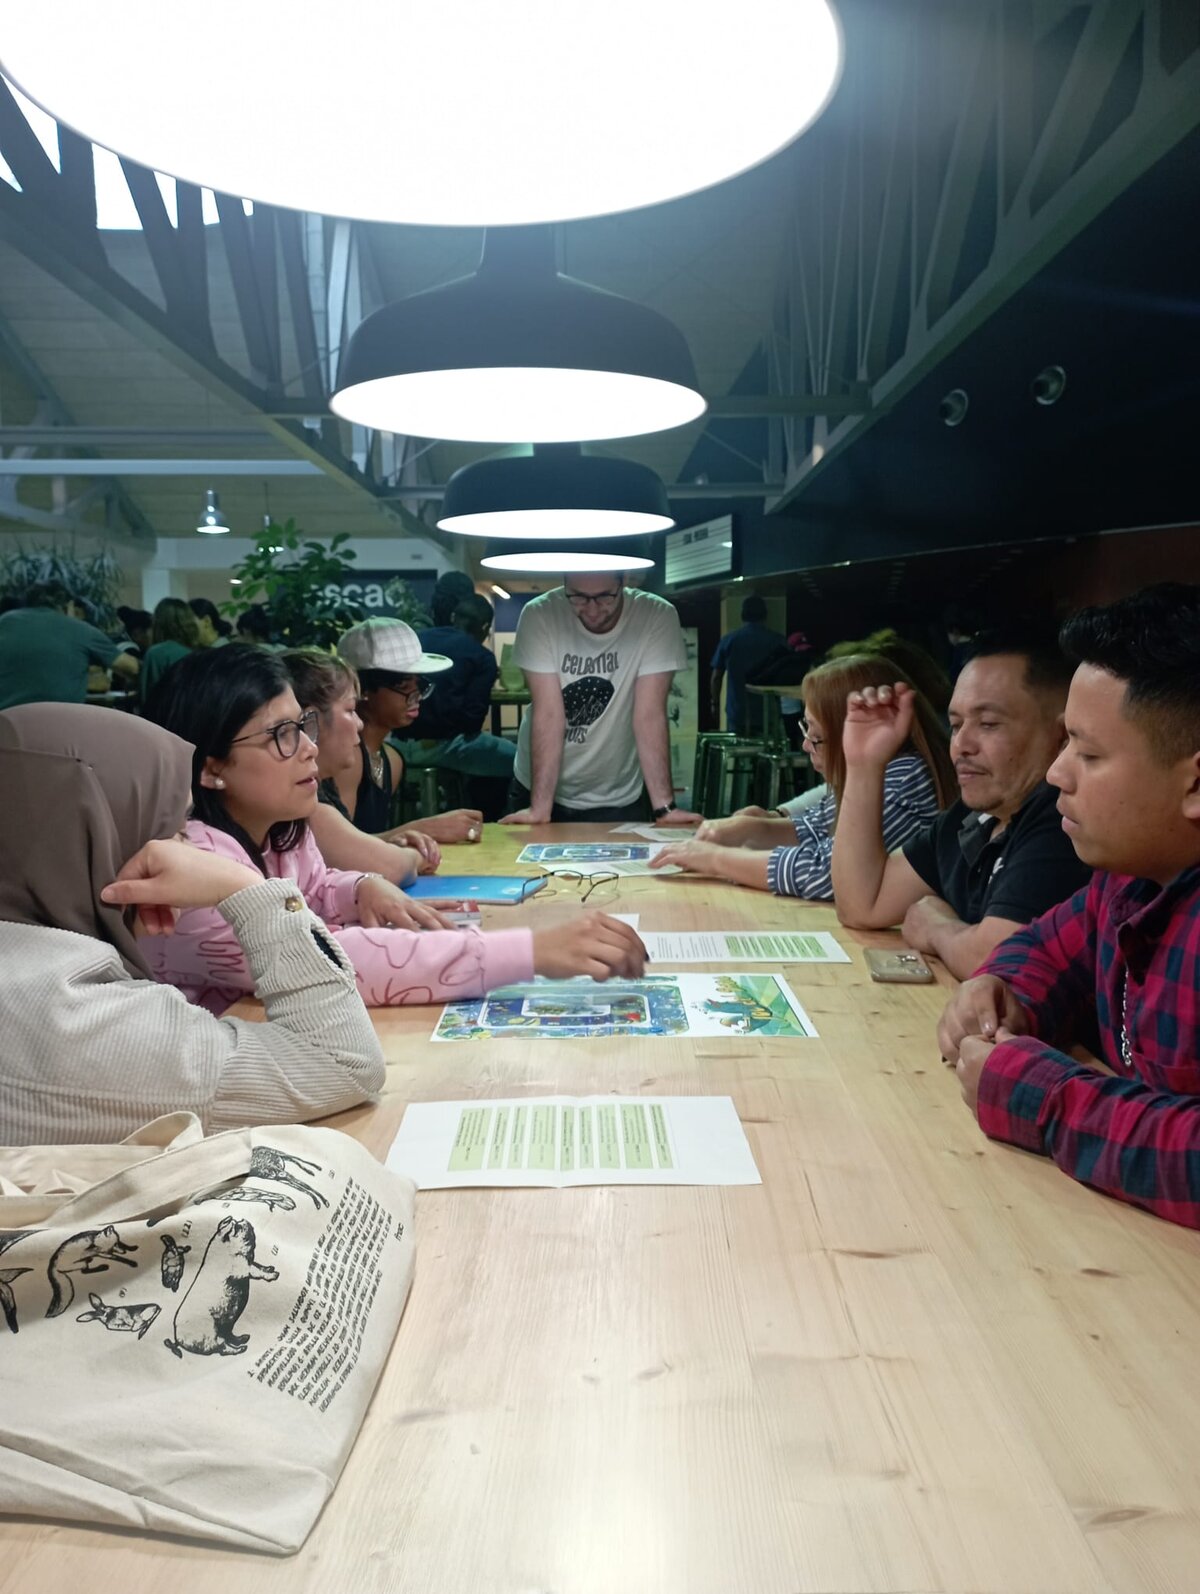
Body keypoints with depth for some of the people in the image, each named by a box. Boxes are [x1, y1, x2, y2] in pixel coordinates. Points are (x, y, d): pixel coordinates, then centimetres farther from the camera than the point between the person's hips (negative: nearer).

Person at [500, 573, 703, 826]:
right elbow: (548, 713, -22)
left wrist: (664, 807, -27)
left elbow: (650, 714, -21)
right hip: (537, 790, 1)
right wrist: (540, 808, -26)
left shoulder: (657, 617, -18)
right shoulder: (539, 615, -18)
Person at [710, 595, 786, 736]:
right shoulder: (777, 640, -2)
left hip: (737, 713, 0)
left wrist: (715, 704, 13)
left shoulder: (728, 640, -1)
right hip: (768, 713, 0)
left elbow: (716, 678, 0)